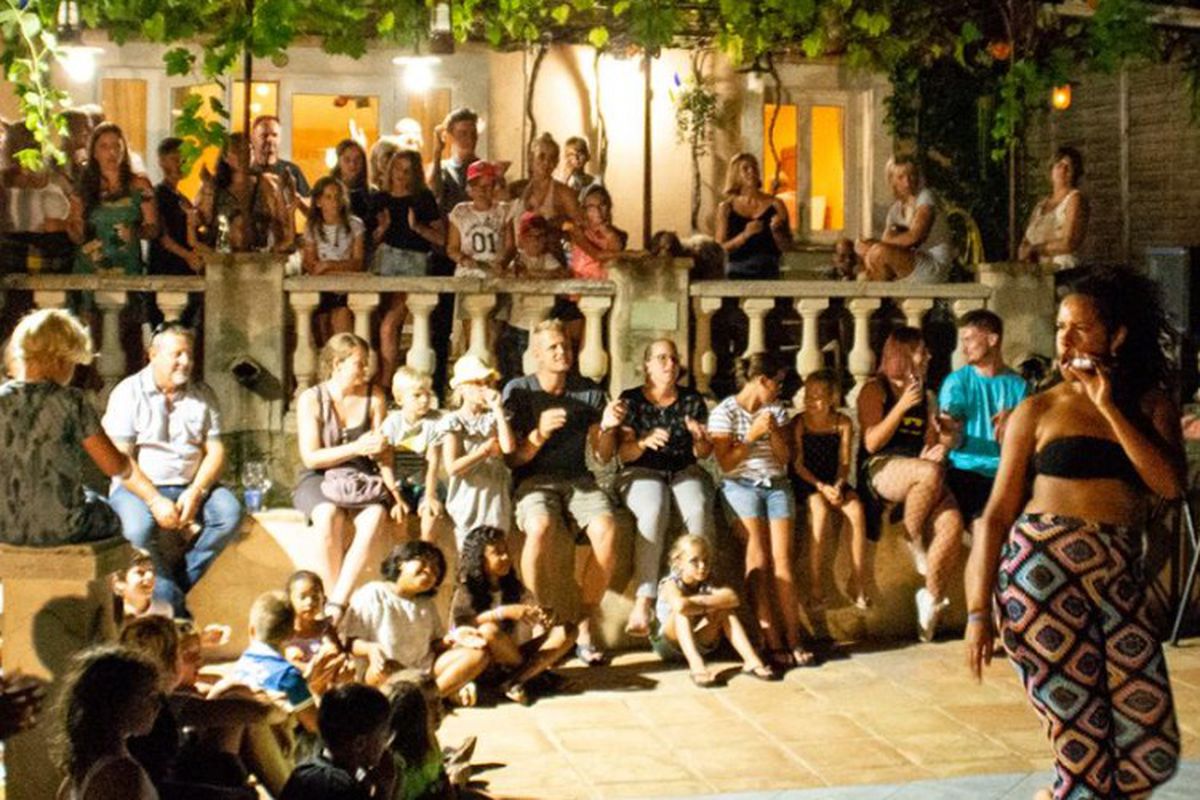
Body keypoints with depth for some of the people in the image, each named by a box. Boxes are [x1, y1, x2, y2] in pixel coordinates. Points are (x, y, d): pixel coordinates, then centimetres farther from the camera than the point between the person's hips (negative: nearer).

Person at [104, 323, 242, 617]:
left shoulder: (202, 395, 11)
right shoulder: (128, 393, 0)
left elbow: (216, 451, 4)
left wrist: (195, 493, -14)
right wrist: (155, 500, -19)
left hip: (191, 486, 4)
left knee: (230, 512, -25)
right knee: (138, 528, -35)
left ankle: (176, 583, -16)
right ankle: (174, 609, -24)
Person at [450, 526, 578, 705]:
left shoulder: (514, 586, 9)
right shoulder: (466, 592, -7)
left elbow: (533, 610, 1)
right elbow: (460, 623, -25)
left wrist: (543, 615, -24)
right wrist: (504, 612, -33)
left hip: (510, 658, 5)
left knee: (567, 631, -11)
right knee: (489, 631, -37)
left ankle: (515, 680, -26)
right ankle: (535, 671, -11)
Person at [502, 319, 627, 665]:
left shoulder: (589, 392, 7)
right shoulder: (518, 391, 1)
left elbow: (604, 456, 8)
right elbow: (512, 458, -3)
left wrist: (607, 427, -13)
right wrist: (540, 433, -22)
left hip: (578, 479, 2)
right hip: (534, 480, -2)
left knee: (606, 531, -30)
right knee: (539, 529, -37)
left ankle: (584, 627, -17)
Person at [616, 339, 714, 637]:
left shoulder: (692, 400, 12)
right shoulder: (631, 400, 6)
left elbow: (703, 453, 11)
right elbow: (624, 454, -2)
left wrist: (701, 439, -13)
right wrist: (645, 442, -23)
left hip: (686, 471, 2)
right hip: (643, 472, -2)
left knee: (699, 510, -34)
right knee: (653, 512, -37)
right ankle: (644, 601, -43)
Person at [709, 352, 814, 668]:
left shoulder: (776, 410, 12)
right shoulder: (725, 412, -3)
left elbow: (784, 458, 10)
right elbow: (726, 462, -6)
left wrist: (773, 431, -7)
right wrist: (752, 435, -13)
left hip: (776, 485, 4)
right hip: (741, 485, -4)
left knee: (782, 559, -9)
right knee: (758, 562, -14)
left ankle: (793, 640, -11)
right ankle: (773, 642, -13)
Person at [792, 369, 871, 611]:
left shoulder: (843, 423, 2)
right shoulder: (799, 423, -5)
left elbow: (844, 462, 1)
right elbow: (798, 464, -6)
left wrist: (838, 485, -17)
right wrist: (821, 486, -18)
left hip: (834, 482, 3)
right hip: (807, 482, -3)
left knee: (856, 510, -26)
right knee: (820, 511, -33)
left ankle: (858, 583, -17)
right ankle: (815, 588, -30)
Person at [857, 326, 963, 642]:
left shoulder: (926, 396, 20)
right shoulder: (875, 389, 3)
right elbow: (872, 443, -7)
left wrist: (936, 449, 0)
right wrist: (902, 406, -13)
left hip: (917, 469, 5)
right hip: (879, 470, -5)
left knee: (952, 521, -24)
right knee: (932, 472, -38)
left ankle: (932, 596, -9)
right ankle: (912, 540, -14)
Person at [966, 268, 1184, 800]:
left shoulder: (1151, 406, 12)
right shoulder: (1039, 410, 5)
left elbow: (1171, 485, -5)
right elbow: (998, 514, 2)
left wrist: (1110, 408, -7)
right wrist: (978, 609, -5)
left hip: (1119, 579, 3)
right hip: (1043, 572, -3)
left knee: (1154, 754, 2)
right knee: (1086, 750, -4)